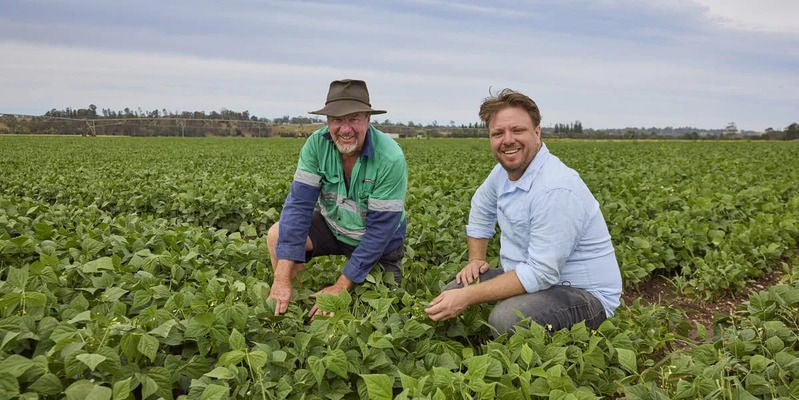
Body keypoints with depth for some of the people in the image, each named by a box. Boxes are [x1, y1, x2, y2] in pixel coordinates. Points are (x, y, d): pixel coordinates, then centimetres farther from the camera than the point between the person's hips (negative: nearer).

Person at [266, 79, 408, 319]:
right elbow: (299, 203, -24)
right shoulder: (317, 144, -19)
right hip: (332, 225, 3)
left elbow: (380, 229, -27)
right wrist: (283, 278, -32)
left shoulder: (390, 159, -30)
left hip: (377, 243, -2)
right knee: (278, 235, -20)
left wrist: (340, 287, -27)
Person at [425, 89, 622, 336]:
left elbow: (541, 273, -30)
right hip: (535, 277, 8)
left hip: (586, 295, -8)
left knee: (506, 318, -34)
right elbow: (481, 208, 21)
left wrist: (467, 297, -29)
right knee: (451, 293, -3)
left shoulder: (556, 190, -28)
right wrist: (476, 259, 10)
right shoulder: (505, 170, 0)